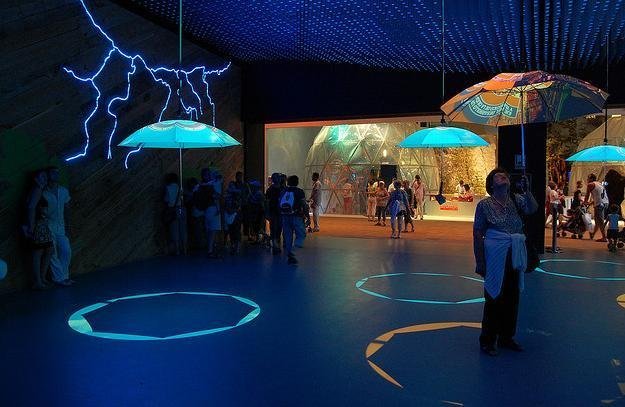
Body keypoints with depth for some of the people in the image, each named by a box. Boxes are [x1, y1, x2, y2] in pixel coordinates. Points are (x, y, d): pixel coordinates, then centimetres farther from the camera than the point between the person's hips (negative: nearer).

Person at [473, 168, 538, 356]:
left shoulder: (516, 199, 4)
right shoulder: (485, 204, -7)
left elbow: (533, 209, -15)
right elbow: (477, 234, -8)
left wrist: (526, 189, -21)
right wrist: (479, 261, -11)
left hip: (515, 257, 4)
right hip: (495, 257, -4)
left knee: (512, 299, 14)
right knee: (494, 299, 4)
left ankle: (506, 337, 30)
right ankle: (487, 341, 19)